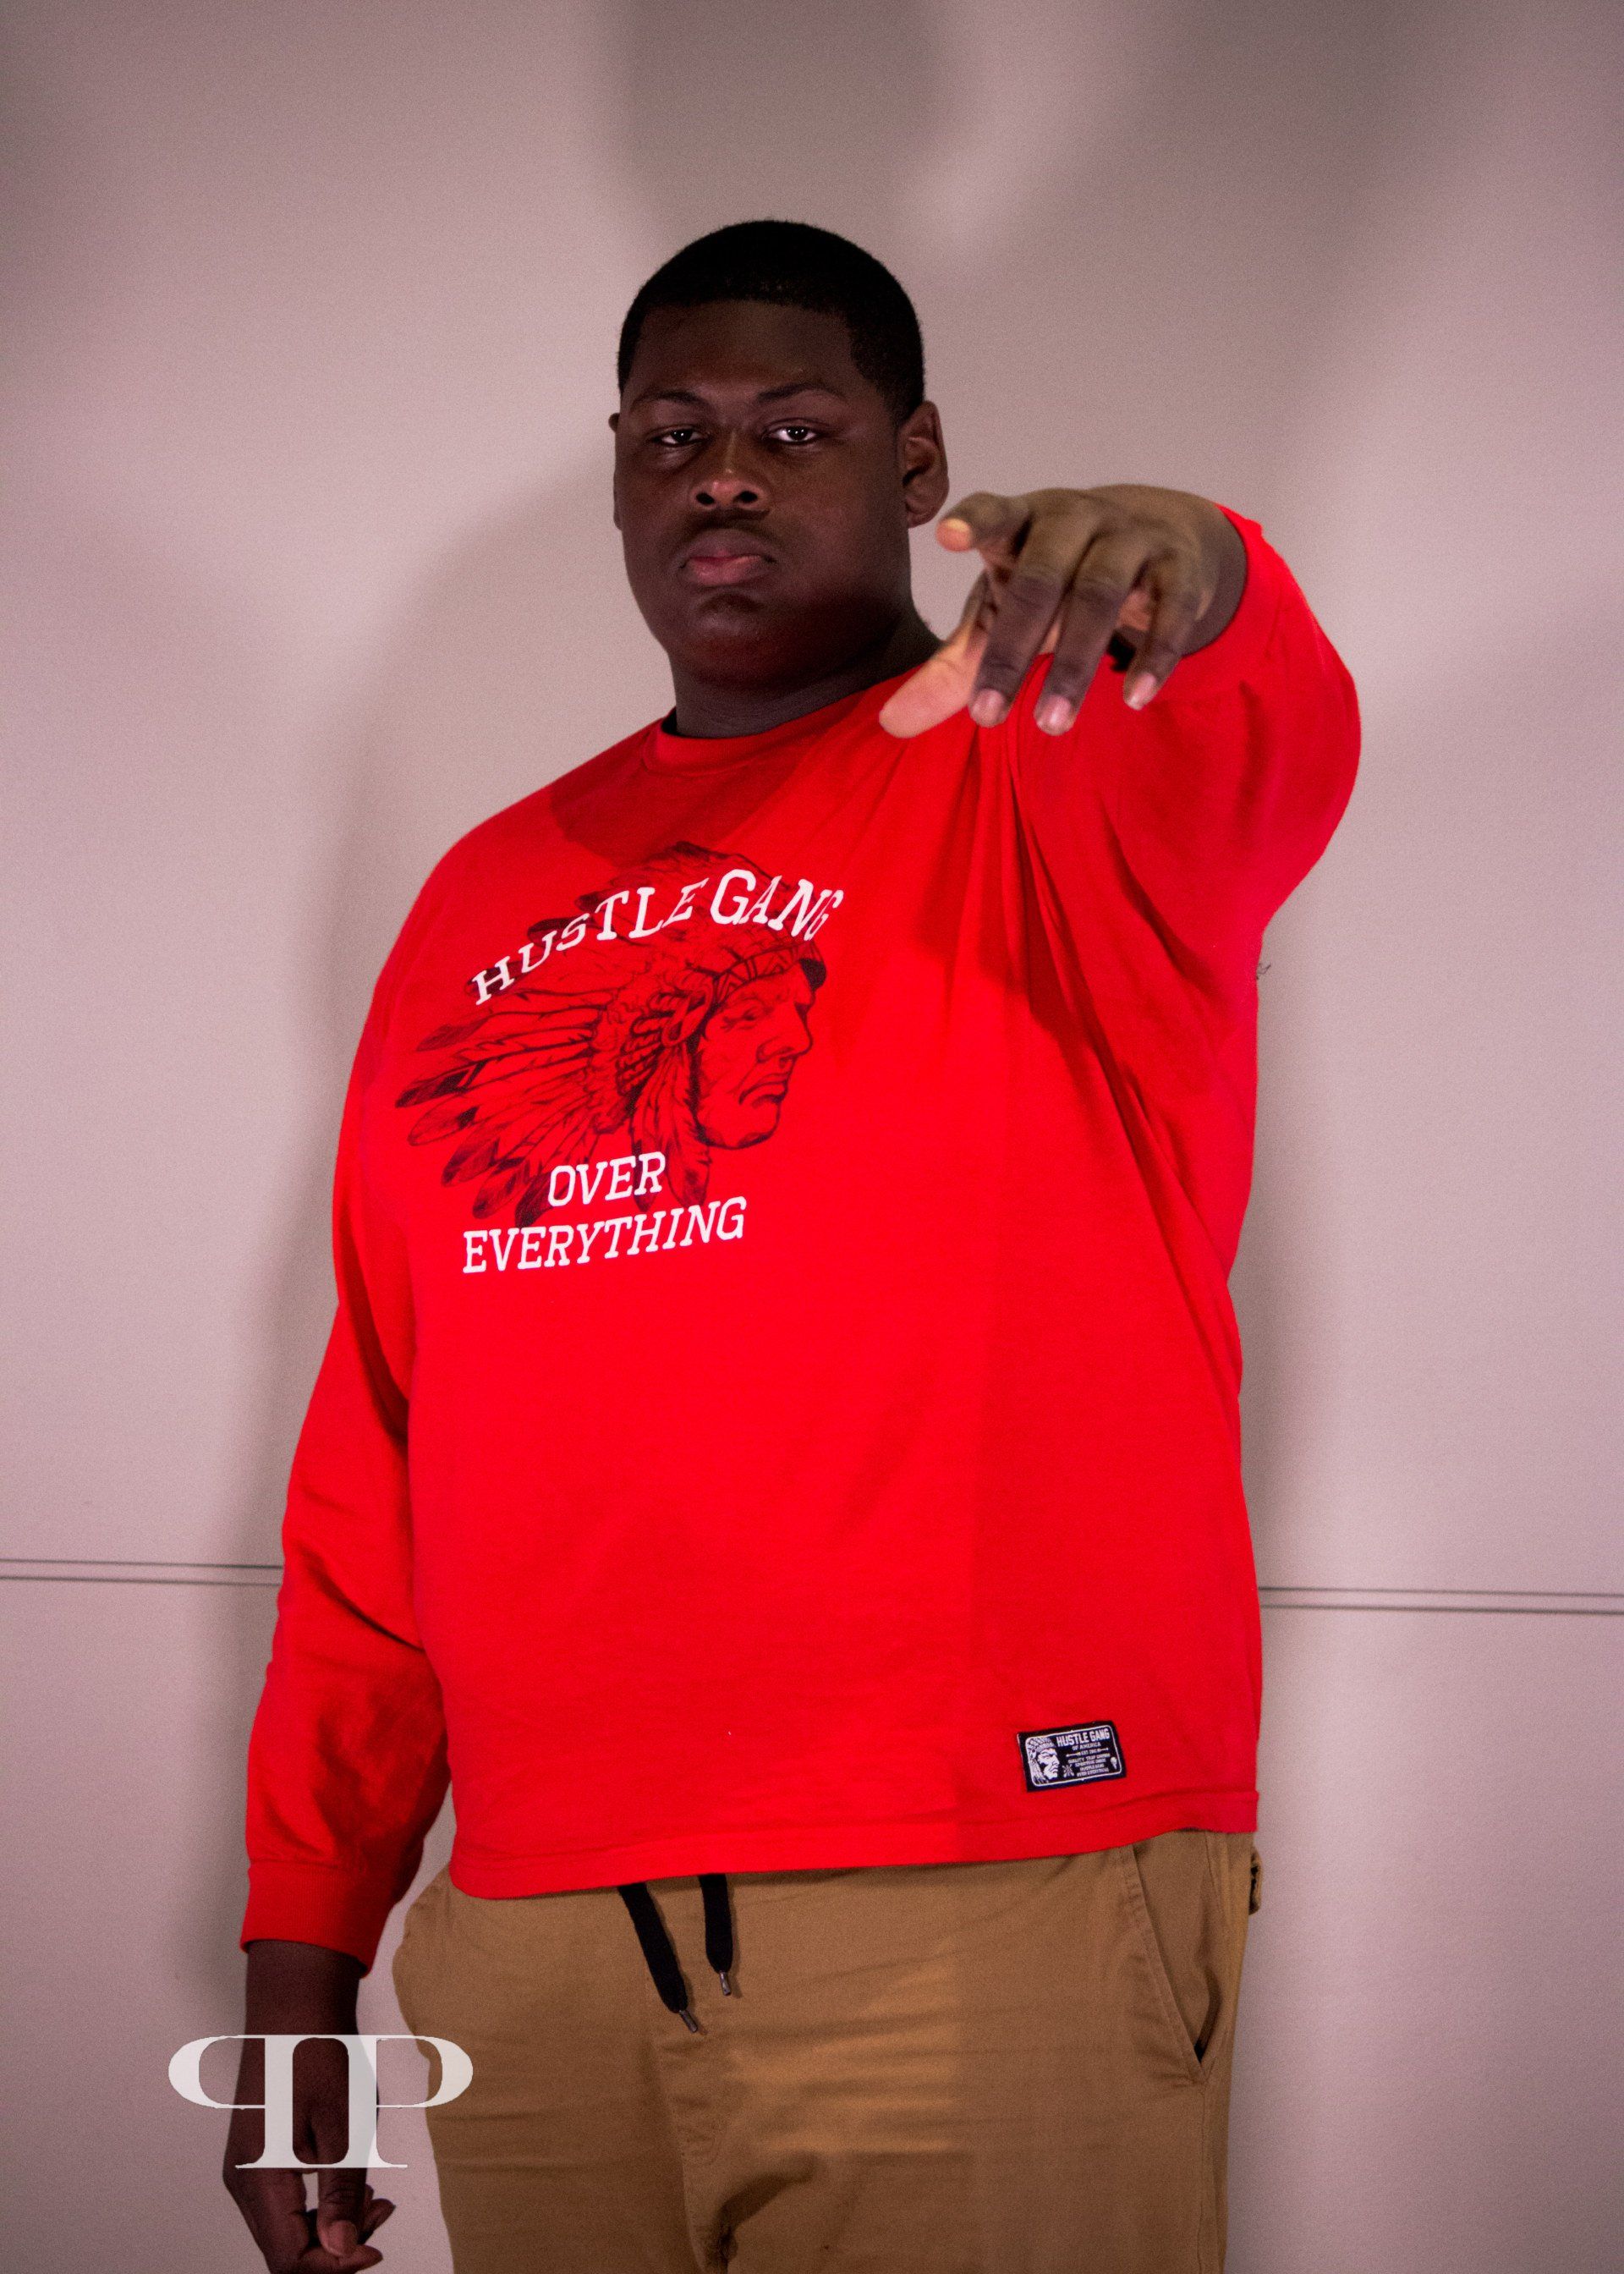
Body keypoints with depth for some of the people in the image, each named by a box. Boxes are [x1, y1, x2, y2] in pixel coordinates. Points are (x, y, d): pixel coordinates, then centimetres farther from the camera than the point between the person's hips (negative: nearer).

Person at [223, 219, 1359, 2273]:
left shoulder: (1058, 775, 1)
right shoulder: (491, 897, 15)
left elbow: (1256, 764, -25)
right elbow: (376, 1461, 14)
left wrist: (1178, 581, -48)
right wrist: (302, 1943, 10)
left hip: (982, 1925, -4)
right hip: (527, 1938, 5)